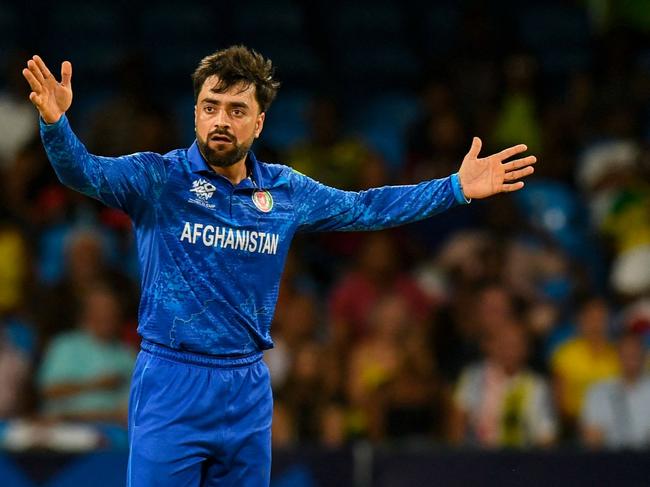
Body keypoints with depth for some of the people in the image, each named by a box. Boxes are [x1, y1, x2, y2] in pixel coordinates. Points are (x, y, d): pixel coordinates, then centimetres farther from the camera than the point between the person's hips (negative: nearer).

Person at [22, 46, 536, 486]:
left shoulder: (286, 191, 6)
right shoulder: (158, 178, -7)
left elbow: (364, 207, 20)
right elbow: (86, 172, -23)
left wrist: (456, 188, 16)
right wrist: (56, 124, -44)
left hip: (248, 388, 4)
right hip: (171, 385, -4)